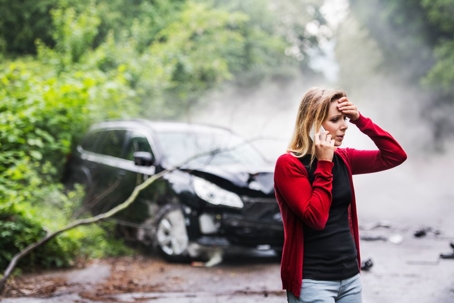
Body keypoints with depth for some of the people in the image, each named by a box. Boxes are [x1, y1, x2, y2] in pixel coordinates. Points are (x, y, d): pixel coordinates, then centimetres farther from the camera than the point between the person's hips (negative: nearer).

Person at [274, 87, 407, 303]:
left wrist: (361, 121, -2)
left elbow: (396, 156, 6)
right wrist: (324, 164, -17)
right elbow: (316, 218, -20)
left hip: (350, 275, 7)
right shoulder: (288, 164, -12)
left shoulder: (342, 159, 8)